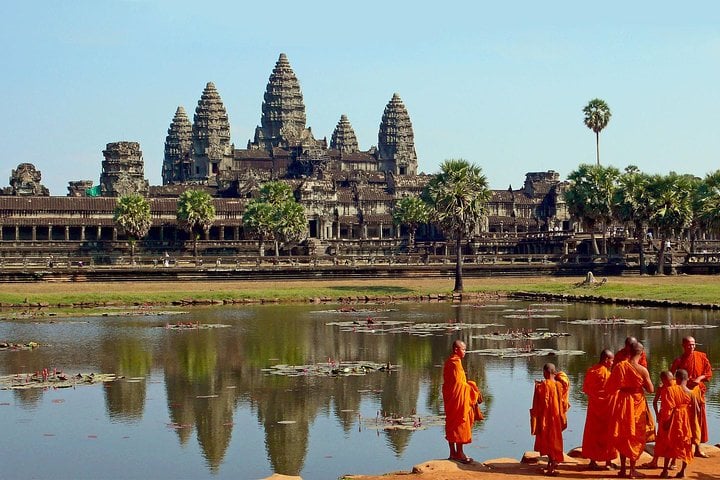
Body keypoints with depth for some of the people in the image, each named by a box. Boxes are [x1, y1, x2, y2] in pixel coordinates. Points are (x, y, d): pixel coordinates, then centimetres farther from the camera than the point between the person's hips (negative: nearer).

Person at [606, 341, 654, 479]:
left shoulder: (619, 366, -11)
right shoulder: (642, 370, -17)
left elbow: (610, 387, -5)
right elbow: (651, 389, -9)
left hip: (622, 403, 2)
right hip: (637, 404, -2)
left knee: (622, 436, 15)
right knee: (635, 437, 9)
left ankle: (623, 469, 18)